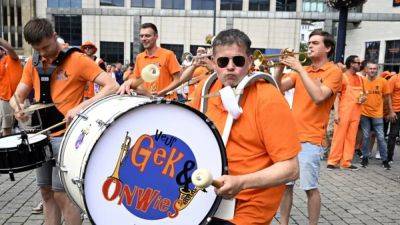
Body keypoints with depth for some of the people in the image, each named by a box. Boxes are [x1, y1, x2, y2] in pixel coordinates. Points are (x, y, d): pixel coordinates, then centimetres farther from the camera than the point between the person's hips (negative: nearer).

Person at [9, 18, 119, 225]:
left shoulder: (76, 59, -10)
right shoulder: (33, 63, 9)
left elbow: (112, 87, -18)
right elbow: (17, 96, 11)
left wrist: (81, 106, -30)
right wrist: (18, 107, -14)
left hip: (67, 135, -6)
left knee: (61, 194, -4)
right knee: (46, 192, 14)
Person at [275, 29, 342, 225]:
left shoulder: (333, 71, -2)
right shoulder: (301, 71, 15)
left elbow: (318, 96, -19)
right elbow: (279, 88, 6)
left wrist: (300, 69, -17)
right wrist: (281, 67, -7)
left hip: (310, 139, -5)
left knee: (310, 187, 0)